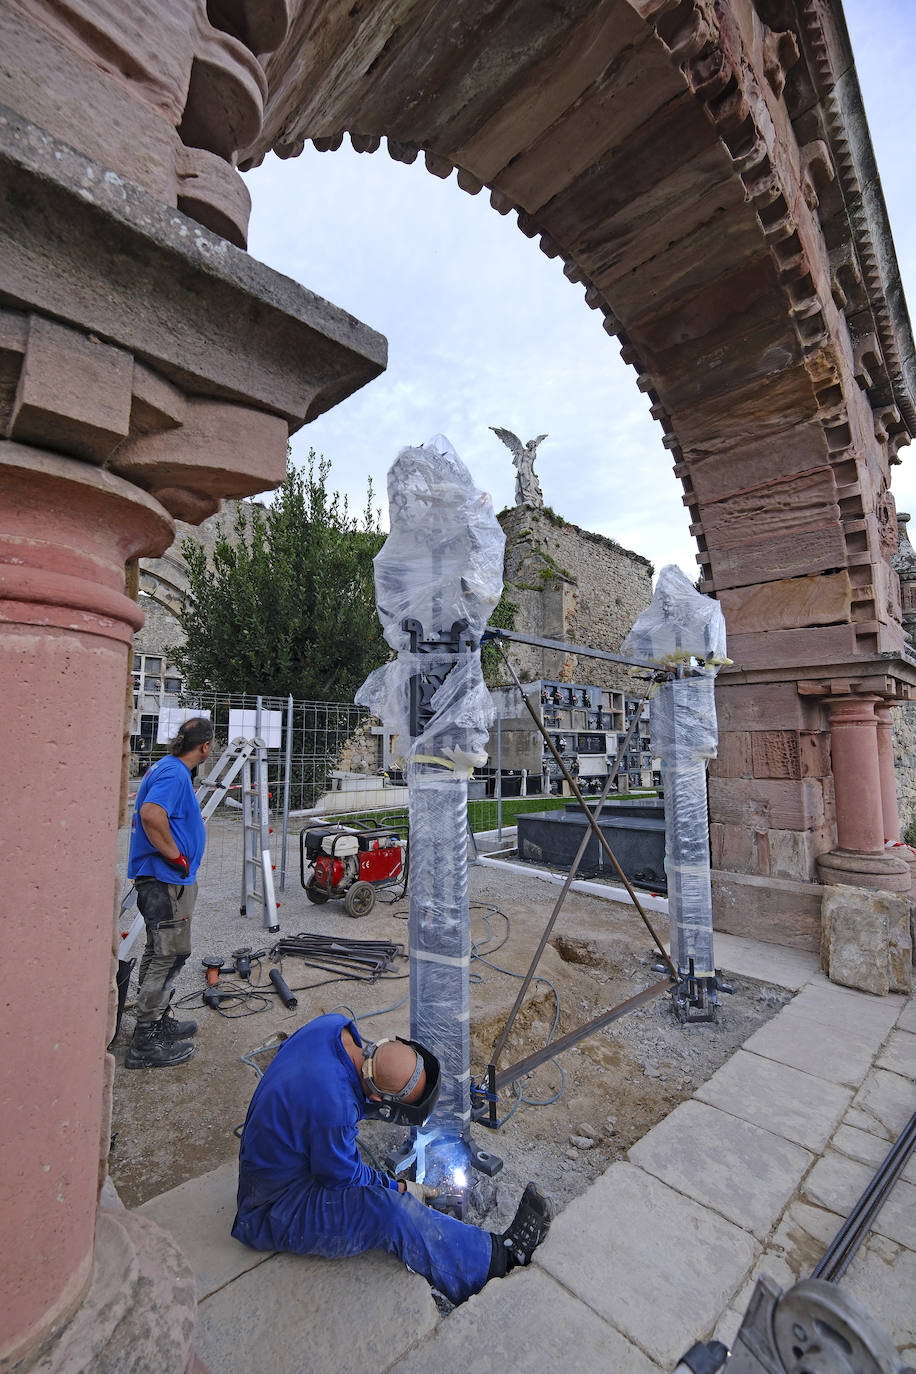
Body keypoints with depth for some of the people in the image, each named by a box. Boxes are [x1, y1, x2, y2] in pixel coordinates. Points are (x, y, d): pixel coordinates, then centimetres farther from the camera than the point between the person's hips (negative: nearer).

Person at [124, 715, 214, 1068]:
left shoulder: (167, 768, 12)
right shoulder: (174, 773, -21)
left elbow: (153, 812, 22)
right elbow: (151, 813, -36)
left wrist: (192, 820, 22)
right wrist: (176, 855, -25)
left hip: (159, 879, 11)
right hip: (168, 880, -11)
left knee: (159, 953, 20)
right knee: (171, 956, 0)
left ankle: (158, 1021, 35)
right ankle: (146, 1042, 11)